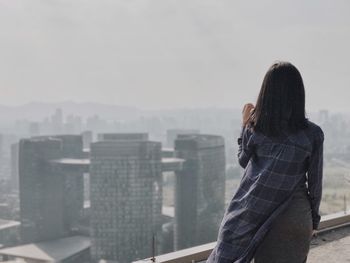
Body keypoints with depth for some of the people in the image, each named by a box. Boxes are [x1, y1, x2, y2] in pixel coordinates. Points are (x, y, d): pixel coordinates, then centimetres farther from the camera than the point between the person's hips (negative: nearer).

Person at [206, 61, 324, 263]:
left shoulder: (254, 129, -8)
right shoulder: (313, 134, -11)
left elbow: (243, 161, 10)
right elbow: (315, 182, -3)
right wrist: (314, 219, 10)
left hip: (260, 214, 1)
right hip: (296, 216, -1)